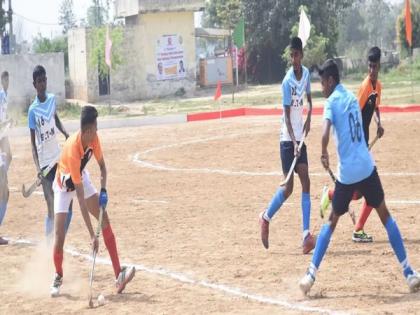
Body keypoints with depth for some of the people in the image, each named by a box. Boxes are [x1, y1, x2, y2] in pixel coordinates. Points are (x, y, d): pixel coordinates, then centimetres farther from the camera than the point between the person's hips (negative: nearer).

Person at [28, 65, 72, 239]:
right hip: (45, 163, -5)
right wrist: (37, 167, -21)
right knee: (51, 207, -8)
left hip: (58, 158, 5)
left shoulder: (52, 99, 2)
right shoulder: (33, 110, -11)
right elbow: (33, 142, -10)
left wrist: (65, 132, 3)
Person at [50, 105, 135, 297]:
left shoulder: (93, 138, -23)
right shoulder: (73, 151, -41)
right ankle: (58, 277, 14)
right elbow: (81, 198, -40)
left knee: (105, 219, -8)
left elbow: (102, 165, -3)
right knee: (60, 234, -14)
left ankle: (118, 275, -12)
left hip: (81, 178, 6)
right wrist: (92, 235, -41)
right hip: (64, 185, -6)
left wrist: (103, 190, -23)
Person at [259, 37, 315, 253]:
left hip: (300, 138, 6)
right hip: (288, 139, -6)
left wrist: (309, 118, 0)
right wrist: (294, 143, -28)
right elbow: (287, 116, -18)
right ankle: (266, 217, 18)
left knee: (306, 183, -4)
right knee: (288, 187, -8)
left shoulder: (306, 74, 2)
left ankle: (306, 235, -8)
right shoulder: (287, 82, -16)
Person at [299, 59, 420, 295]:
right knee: (385, 215, 11)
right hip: (367, 167, 3)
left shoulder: (332, 101, -2)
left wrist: (325, 154, -1)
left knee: (332, 221, 10)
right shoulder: (353, 98, 16)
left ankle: (311, 274, 5)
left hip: (346, 172, -3)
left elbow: (326, 133, -18)